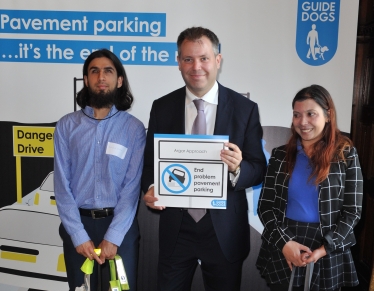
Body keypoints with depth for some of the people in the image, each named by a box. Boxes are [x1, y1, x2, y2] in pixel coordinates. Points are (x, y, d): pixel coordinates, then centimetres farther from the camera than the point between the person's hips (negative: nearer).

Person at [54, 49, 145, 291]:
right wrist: (79, 236, -9)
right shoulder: (66, 126, -1)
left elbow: (132, 185, -8)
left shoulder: (134, 128, -4)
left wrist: (113, 236, -14)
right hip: (78, 224, 1)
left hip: (121, 225, -1)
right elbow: (62, 185, -3)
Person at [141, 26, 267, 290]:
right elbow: (150, 161, 5)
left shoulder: (245, 109, -6)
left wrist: (238, 169, -25)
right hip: (175, 227, 1)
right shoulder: (162, 108, 0)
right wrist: (150, 189, -15)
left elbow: (259, 169, -4)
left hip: (225, 230, -1)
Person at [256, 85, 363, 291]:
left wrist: (324, 249, -14)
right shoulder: (280, 155, 1)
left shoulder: (346, 155, -3)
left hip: (327, 254, -1)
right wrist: (284, 242, -13)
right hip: (281, 250, 2)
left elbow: (353, 212, -4)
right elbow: (265, 206, -1)